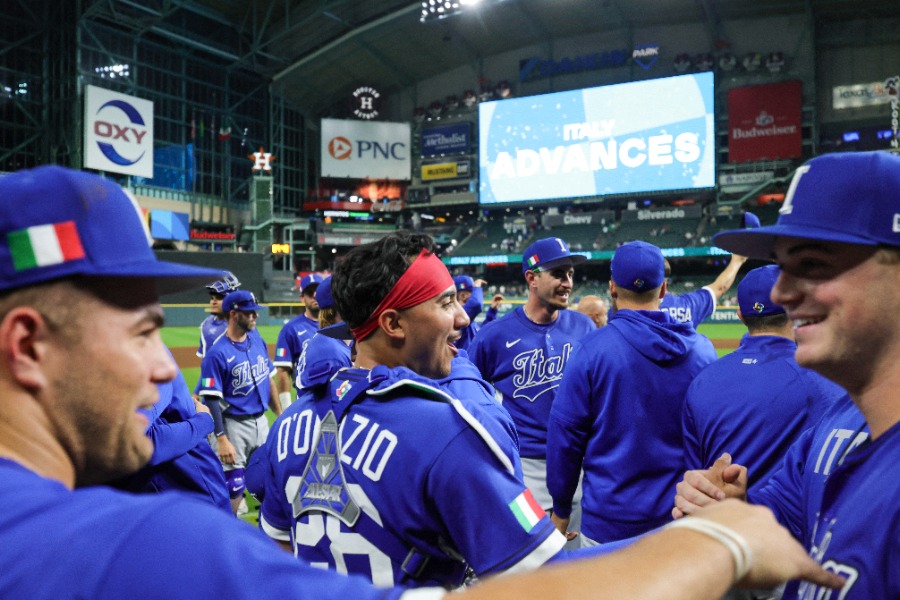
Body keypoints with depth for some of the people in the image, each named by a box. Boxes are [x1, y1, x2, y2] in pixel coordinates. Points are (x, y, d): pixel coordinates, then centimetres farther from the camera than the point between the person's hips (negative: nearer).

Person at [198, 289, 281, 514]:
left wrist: (280, 415, 12)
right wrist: (222, 440, -19)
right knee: (234, 488, -2)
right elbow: (211, 400, -16)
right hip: (234, 425, -6)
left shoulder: (258, 342, 5)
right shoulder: (217, 354, -15)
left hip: (262, 421, 6)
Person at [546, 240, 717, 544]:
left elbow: (565, 436, -11)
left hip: (610, 523, -3)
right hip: (683, 519, 4)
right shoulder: (702, 349, -3)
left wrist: (561, 508, 2)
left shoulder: (591, 349, -14)